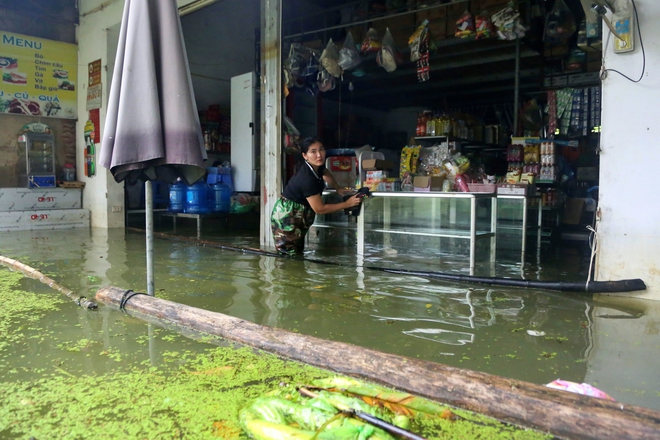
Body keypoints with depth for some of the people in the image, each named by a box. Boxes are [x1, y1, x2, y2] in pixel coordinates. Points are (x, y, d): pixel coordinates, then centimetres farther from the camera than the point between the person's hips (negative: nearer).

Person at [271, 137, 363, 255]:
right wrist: (347, 204, -17)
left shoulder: (316, 165, -6)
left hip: (298, 214, 9)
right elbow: (320, 209, -23)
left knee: (298, 252, 15)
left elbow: (324, 172, 22)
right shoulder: (307, 179, -30)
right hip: (287, 215, -9)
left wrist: (338, 189, 11)